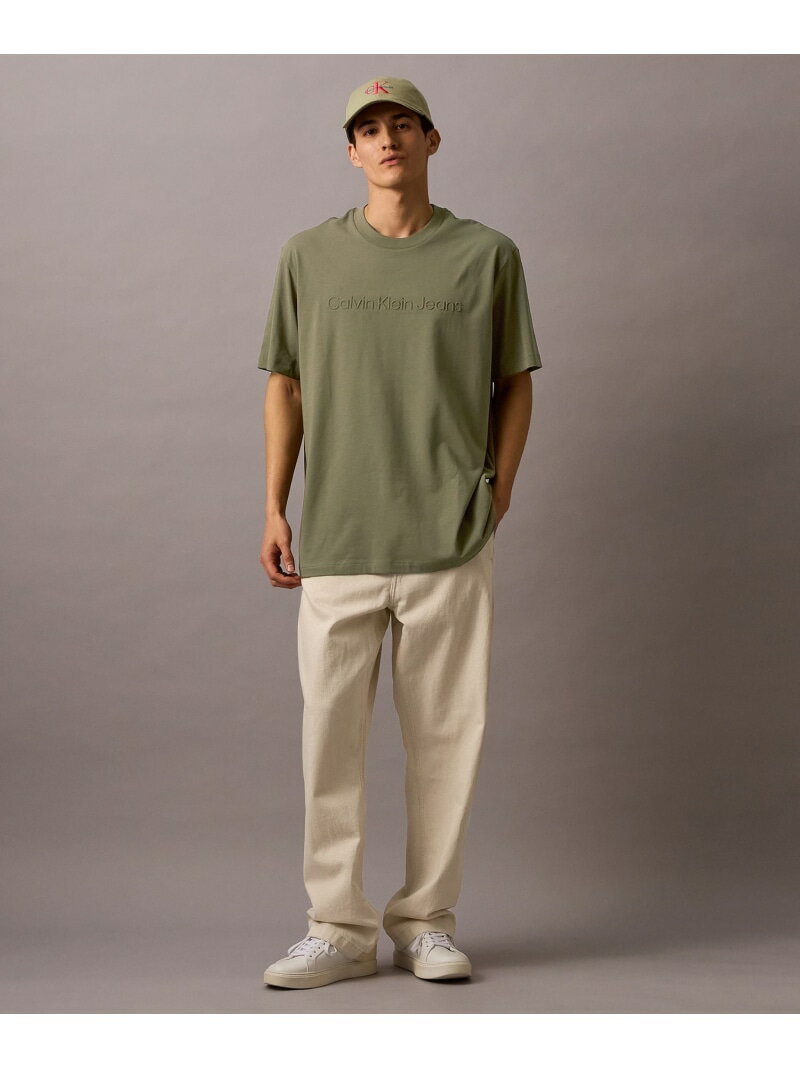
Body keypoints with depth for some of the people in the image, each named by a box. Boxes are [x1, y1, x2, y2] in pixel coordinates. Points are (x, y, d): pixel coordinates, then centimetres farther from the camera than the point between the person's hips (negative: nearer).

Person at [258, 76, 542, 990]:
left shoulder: (488, 255, 6)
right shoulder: (309, 255, 9)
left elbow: (513, 383, 12)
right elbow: (285, 385, 12)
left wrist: (498, 488, 2)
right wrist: (274, 512, 7)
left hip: (451, 540, 0)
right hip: (337, 538, 1)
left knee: (446, 733, 4)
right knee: (330, 735, 1)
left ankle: (426, 920, 18)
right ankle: (339, 927, 13)